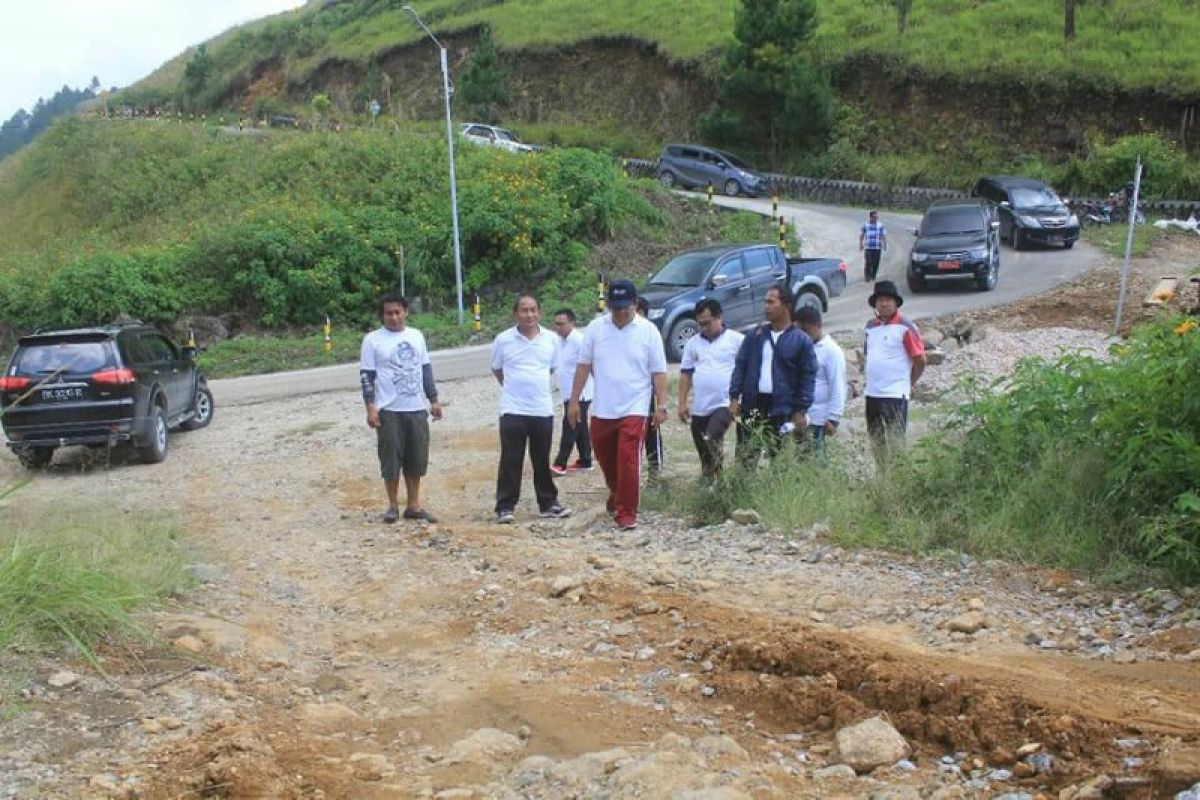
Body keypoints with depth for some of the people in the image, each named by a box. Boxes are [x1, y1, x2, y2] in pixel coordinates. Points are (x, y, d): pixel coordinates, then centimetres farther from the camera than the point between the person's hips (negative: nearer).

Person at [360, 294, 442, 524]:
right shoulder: (373, 339, -2)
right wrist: (370, 407, -12)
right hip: (389, 410, -4)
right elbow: (366, 375, -4)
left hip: (417, 409, 4)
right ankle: (393, 506, 13)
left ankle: (414, 506, 17)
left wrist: (434, 399, 11)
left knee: (416, 460, 7)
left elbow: (426, 369, 15)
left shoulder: (417, 336, 10)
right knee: (391, 459, 0)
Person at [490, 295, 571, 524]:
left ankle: (548, 503, 22)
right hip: (513, 410, -2)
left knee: (542, 460, 12)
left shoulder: (551, 339, 2)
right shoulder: (503, 340, -3)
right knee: (510, 461, -1)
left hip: (543, 410, 2)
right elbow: (496, 369, 11)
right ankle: (505, 507, 6)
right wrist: (514, 387, 9)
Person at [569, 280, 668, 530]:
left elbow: (659, 371, -2)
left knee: (628, 460, -11)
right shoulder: (595, 328, 1)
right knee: (605, 459, 17)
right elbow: (583, 365, 6)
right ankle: (617, 493, 44)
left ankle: (627, 512, -2)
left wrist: (661, 405, -7)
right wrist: (574, 401, 4)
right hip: (601, 410, 3)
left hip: (634, 409, -3)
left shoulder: (648, 330, -4)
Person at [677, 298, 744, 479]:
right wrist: (682, 402, 6)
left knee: (712, 439, -30)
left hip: (725, 404, -5)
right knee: (705, 455, 12)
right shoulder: (693, 343, 9)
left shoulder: (737, 340, -3)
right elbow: (685, 374, 12)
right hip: (699, 408, 5)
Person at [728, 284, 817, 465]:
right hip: (752, 405, 3)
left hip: (782, 409, -3)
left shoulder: (801, 340, -1)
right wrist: (734, 397, -1)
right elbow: (740, 366, 9)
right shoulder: (755, 335, 9)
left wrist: (800, 411, -6)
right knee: (745, 457, 4)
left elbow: (808, 377, -1)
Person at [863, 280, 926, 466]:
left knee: (895, 443, -5)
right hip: (872, 393, 7)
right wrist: (871, 379, 14)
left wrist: (907, 384, 2)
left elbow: (920, 361, -8)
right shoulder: (871, 326, 10)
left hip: (895, 395, -7)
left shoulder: (906, 328, -9)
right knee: (876, 441, 15)